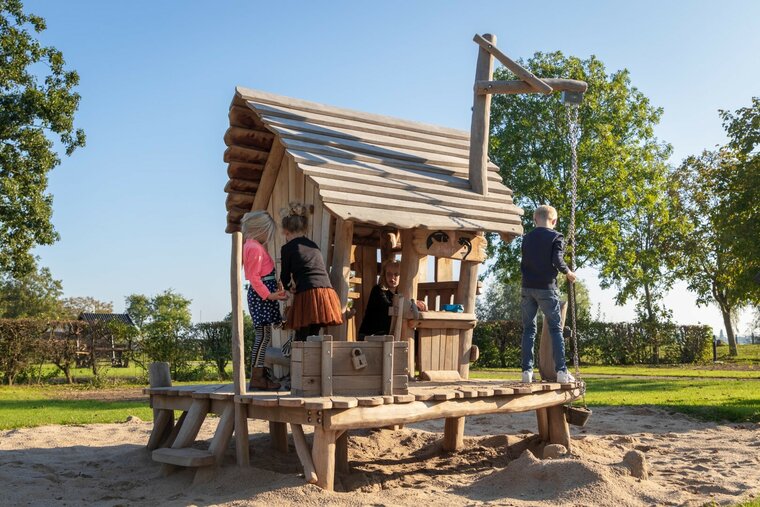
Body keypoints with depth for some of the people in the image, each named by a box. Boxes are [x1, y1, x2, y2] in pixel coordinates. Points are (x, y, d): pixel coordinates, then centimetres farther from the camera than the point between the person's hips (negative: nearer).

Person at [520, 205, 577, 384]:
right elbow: (557, 261, -15)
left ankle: (527, 371, 0)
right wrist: (568, 273, 2)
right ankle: (561, 371, -4)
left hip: (528, 288, 3)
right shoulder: (556, 237, -3)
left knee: (529, 329, 7)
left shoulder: (527, 238, 10)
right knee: (555, 329, 3)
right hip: (547, 288, -3)